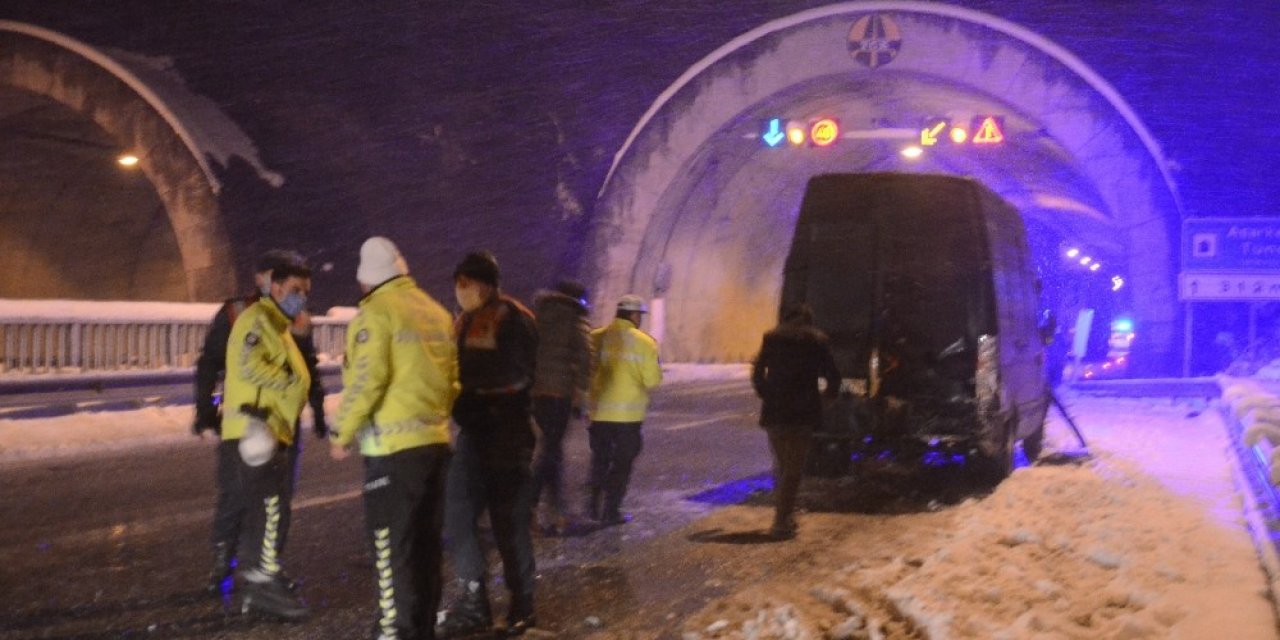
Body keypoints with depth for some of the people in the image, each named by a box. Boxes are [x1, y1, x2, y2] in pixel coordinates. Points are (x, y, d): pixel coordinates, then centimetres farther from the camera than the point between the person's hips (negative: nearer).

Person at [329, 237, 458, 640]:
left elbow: (366, 379, -16)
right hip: (435, 440, 8)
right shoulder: (437, 313, 15)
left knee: (391, 544, -3)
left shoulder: (376, 312, -8)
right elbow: (453, 380, 15)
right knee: (426, 541, 15)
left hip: (393, 445, -8)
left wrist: (343, 432, -6)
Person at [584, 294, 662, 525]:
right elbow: (652, 380, -9)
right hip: (628, 412, -3)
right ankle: (611, 511, 5)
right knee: (622, 462, 8)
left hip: (598, 411, 3)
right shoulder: (644, 342, -9)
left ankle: (594, 504, 15)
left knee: (599, 458, 19)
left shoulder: (596, 338, -1)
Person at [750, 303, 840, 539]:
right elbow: (833, 375, 2)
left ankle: (785, 514, 19)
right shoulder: (817, 340, 2)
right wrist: (830, 394, 21)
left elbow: (757, 372, 5)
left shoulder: (772, 338, 7)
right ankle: (782, 522, -5)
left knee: (781, 464, 17)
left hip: (774, 412, 2)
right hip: (803, 413, -2)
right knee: (794, 468, 1)